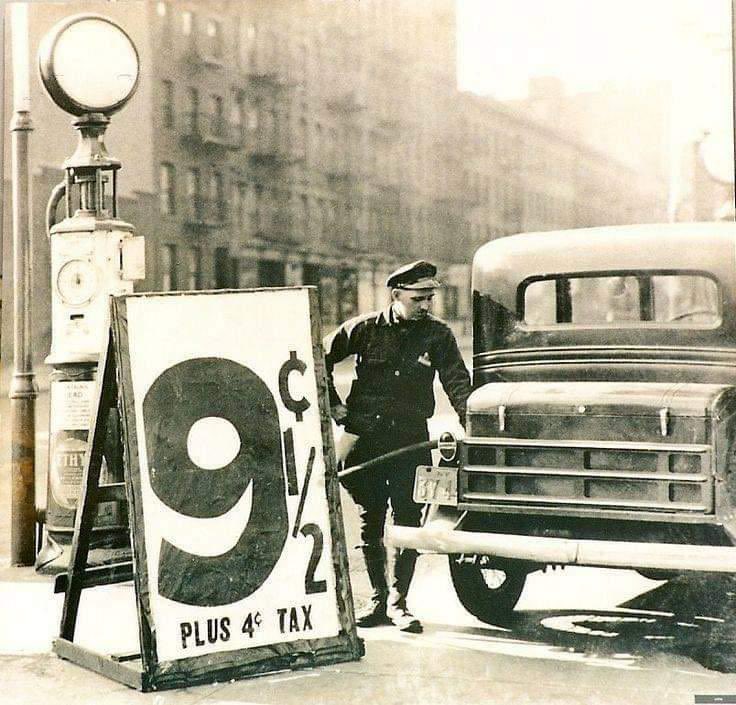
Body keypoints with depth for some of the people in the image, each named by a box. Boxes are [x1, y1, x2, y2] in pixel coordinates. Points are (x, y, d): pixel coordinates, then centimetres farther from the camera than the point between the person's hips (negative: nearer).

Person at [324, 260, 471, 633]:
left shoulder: (438, 335, 0)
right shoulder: (366, 329, -1)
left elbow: (457, 382, -6)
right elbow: (322, 359, 8)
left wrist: (470, 420, -21)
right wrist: (333, 405, 3)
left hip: (411, 438, 0)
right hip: (366, 437, 0)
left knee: (408, 518, -4)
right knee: (370, 521, 7)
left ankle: (398, 600, 6)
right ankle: (378, 597, 19)